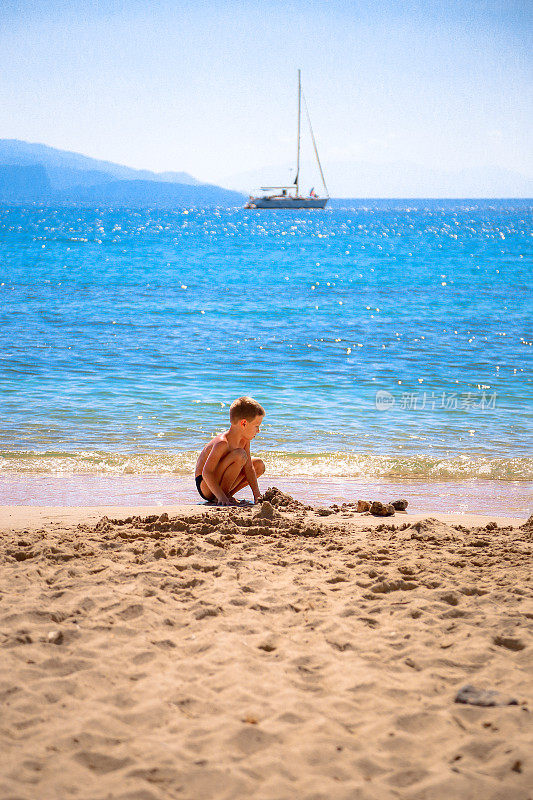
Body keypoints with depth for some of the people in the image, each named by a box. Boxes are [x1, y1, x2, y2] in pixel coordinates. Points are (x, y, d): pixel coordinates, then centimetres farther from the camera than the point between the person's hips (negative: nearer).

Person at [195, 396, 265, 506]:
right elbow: (206, 473, -31)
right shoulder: (222, 443, -27)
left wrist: (257, 495, -6)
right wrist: (221, 497, -38)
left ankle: (227, 494, 3)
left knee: (259, 465, 10)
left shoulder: (244, 440, -1)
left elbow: (248, 468, 1)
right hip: (205, 488, -9)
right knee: (239, 455, -28)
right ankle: (220, 498, -18)